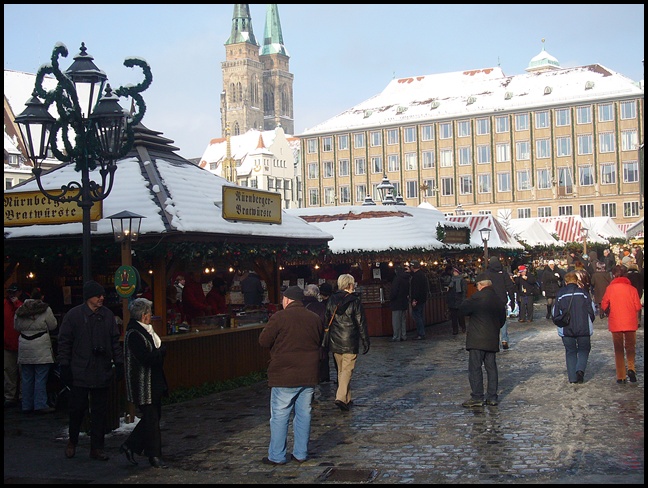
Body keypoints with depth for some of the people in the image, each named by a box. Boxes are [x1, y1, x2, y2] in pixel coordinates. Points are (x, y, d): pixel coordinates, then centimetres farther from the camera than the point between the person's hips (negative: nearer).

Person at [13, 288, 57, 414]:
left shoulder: (20, 310, 5)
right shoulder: (45, 309, -10)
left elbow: (16, 327, 15)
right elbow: (53, 325, -2)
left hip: (24, 348, 5)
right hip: (41, 349, -5)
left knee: (26, 378, 11)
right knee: (41, 378, -1)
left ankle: (27, 406, 17)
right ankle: (40, 405, -1)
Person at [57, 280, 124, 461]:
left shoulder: (108, 315, 6)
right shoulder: (74, 315, -4)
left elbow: (115, 341, 12)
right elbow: (64, 342, -2)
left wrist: (119, 363, 7)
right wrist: (64, 366, -6)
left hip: (102, 373, 3)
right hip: (79, 372, -3)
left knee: (100, 411, 6)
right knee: (77, 409, 5)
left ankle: (97, 448, 16)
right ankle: (72, 442, 28)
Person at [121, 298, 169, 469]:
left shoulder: (145, 331, 12)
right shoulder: (134, 334, -19)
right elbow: (146, 358, -26)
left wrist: (159, 351, -2)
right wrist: (162, 350, -12)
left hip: (153, 383, 10)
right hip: (143, 385, -10)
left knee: (153, 416, 15)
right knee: (151, 418, -1)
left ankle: (130, 446, 25)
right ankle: (154, 456, 10)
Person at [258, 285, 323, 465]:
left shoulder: (280, 317, -10)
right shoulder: (315, 318, 6)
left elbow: (263, 341, -6)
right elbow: (320, 342, 18)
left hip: (285, 376, -5)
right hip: (309, 376, 5)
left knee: (280, 416, 3)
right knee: (303, 414, 12)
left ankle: (277, 456, 7)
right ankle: (301, 454, 18)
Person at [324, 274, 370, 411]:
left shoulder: (331, 300, 4)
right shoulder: (355, 301, -9)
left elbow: (326, 321, 9)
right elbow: (361, 323, -7)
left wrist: (326, 340, 17)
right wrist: (365, 342, -1)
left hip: (334, 342, 5)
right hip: (350, 343, -5)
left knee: (340, 370, 15)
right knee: (347, 370, -2)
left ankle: (346, 399, 23)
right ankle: (341, 397, -17)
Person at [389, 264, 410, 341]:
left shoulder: (397, 278, -15)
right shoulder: (406, 278, 9)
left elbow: (394, 291, -16)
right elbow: (408, 291, 15)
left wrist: (391, 299, -4)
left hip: (397, 303, -8)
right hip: (405, 302, 8)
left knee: (396, 321, -5)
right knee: (403, 320, 14)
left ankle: (396, 337, -5)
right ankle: (404, 336, 16)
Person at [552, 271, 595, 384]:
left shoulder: (560, 294, 1)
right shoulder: (583, 293, -1)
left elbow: (555, 314, 1)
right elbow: (592, 312, 1)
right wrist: (589, 324, 17)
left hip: (566, 329, 1)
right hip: (583, 328, 0)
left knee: (570, 351, 11)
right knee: (584, 349, 15)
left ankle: (572, 377, 5)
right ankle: (580, 369, -9)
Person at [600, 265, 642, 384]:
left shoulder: (610, 288, -5)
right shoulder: (632, 289, -3)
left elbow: (604, 305, -3)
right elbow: (637, 307, -3)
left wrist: (609, 312, 19)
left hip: (615, 323, 0)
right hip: (630, 323, 1)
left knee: (619, 349, 9)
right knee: (630, 347, 15)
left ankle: (621, 376, 7)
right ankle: (631, 368, -9)